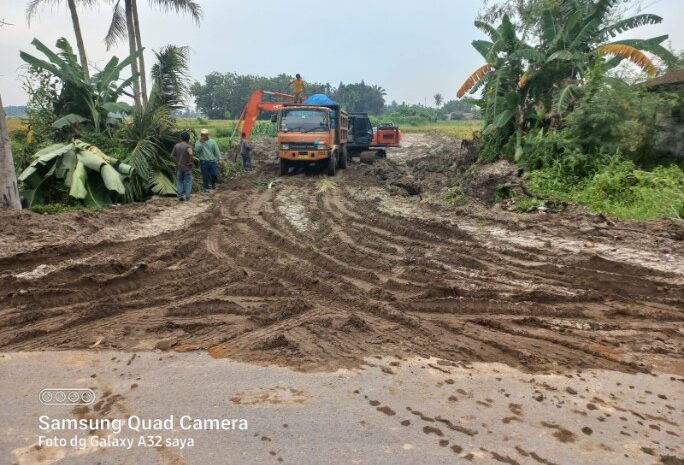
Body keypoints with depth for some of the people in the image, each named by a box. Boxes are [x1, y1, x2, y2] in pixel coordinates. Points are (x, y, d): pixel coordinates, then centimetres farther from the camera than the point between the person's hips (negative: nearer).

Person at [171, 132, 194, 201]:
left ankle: (180, 195, 12)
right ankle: (187, 196, 5)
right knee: (188, 181, 7)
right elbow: (190, 154, -30)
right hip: (187, 167, -4)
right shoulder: (188, 146, -11)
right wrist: (191, 162, -17)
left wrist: (176, 162, 11)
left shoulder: (176, 146, 4)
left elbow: (172, 156, 3)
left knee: (180, 181, 14)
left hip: (179, 167, 4)